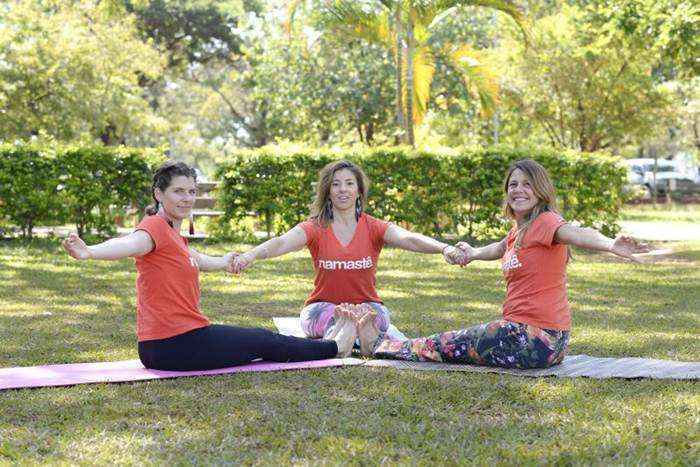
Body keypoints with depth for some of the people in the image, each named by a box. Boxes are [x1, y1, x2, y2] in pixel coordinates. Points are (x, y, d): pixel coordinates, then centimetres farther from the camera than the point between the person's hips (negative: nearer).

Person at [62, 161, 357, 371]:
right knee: (265, 343, 8)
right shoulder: (155, 227, -17)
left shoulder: (173, 235, 14)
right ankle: (334, 347, 28)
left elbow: (199, 261, 35)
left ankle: (326, 345, 45)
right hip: (178, 344, -10)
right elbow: (130, 243, -39)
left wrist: (223, 262, 54)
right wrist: (88, 253, -59)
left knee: (261, 340, 26)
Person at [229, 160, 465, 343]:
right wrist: (251, 255, -45)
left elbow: (409, 239, -21)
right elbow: (281, 243, -23)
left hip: (368, 305, 2)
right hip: (323, 305, -2)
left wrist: (444, 248, -42)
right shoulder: (315, 229, -4)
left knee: (375, 313, -33)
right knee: (333, 318, -36)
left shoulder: (374, 228, -3)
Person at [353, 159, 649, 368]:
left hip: (533, 339, -9)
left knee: (445, 345, 8)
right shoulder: (520, 229, 14)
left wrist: (611, 245, -56)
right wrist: (475, 253, 55)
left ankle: (379, 345, 28)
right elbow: (503, 248, 37)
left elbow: (576, 233, -36)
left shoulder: (544, 222, -14)